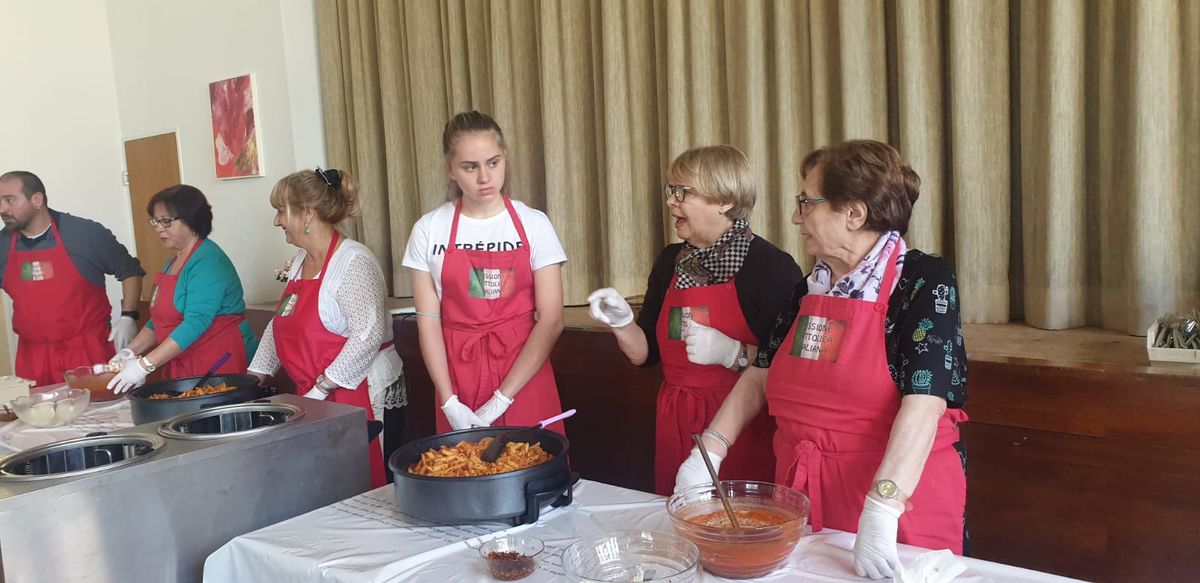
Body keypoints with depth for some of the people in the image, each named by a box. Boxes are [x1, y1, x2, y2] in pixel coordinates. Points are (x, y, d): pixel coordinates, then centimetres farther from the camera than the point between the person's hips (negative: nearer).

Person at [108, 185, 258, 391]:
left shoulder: (208, 261, -14)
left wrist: (145, 365, -23)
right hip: (182, 370, 8)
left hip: (220, 366, -8)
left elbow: (196, 322, -23)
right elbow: (159, 320, 22)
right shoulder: (172, 263, 15)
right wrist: (130, 351, 7)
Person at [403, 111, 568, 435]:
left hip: (525, 373, 0)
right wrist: (450, 403, -9)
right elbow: (429, 322, -1)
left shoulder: (534, 224, -3)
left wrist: (500, 400, -12)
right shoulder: (429, 231, 0)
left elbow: (551, 320, -7)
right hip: (458, 377, 1)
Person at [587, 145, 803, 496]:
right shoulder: (670, 262, 9)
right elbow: (647, 353, 13)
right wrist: (622, 323, -4)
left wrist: (732, 353, -23)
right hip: (676, 427, 6)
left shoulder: (769, 265, -11)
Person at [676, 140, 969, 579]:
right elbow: (758, 379, 13)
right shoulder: (808, 290, 8)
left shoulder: (925, 283, -12)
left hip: (902, 496, -5)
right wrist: (707, 455, 2)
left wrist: (880, 512, -30)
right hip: (802, 495, 6)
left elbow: (923, 405, -22)